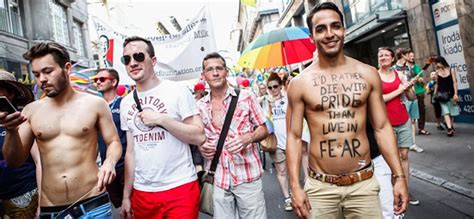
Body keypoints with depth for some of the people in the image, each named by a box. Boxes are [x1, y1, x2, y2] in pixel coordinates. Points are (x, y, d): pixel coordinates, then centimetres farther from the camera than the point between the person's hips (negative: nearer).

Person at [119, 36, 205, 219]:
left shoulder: (177, 91, -7)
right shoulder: (126, 103, 8)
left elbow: (199, 137, -11)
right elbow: (131, 151, 11)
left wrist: (161, 119, -19)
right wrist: (126, 195, 10)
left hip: (180, 188, -4)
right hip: (142, 192, 5)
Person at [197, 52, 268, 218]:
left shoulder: (246, 97, -3)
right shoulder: (200, 106, 5)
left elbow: (263, 129, 2)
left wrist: (248, 138, -18)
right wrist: (201, 147, -5)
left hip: (247, 175, -2)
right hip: (219, 178, 2)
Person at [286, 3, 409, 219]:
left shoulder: (367, 74, 1)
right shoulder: (299, 83, -5)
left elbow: (382, 128, 4)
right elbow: (293, 136, -3)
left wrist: (399, 176, 0)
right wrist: (295, 186, -9)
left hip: (364, 184, 2)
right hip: (319, 187, -1)